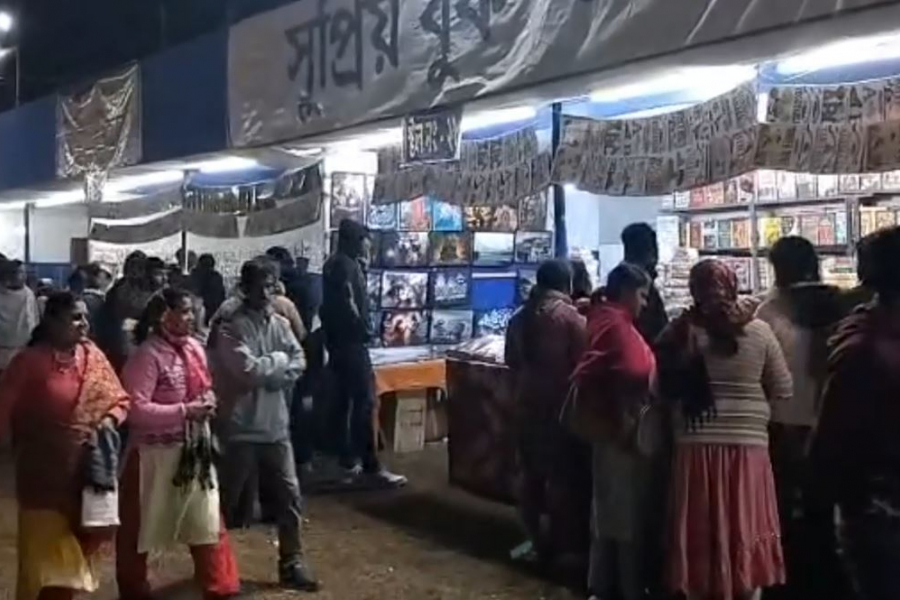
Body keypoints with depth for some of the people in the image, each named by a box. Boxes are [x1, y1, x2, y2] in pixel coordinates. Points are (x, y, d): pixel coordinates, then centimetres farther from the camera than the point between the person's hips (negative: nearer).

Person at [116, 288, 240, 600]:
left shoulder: (194, 348, 3)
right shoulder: (148, 355, -18)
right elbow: (136, 409, -22)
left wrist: (207, 402, -4)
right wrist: (184, 411, -22)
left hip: (194, 449, 6)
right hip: (156, 453, -6)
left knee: (208, 520, 11)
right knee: (141, 524, 12)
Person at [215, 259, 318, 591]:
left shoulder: (281, 324, 7)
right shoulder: (231, 328, -11)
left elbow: (298, 365, -1)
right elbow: (247, 369, -22)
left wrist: (266, 371, -14)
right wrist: (278, 359, -8)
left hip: (276, 425, 5)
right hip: (242, 427, -5)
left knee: (289, 495, 8)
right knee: (227, 498, 10)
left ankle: (292, 563, 21)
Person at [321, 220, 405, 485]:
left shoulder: (334, 263, 16)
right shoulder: (347, 265, -14)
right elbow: (348, 304, -21)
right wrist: (365, 330, -10)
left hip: (336, 340, 11)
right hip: (350, 341, -11)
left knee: (343, 400, 13)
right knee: (364, 402, -11)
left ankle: (348, 459, 20)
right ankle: (370, 465, -11)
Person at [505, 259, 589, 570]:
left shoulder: (519, 317, 7)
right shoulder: (571, 317, -12)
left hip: (527, 405, 6)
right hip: (561, 406, -6)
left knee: (532, 475, 13)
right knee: (563, 477, 3)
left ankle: (536, 541, 20)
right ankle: (563, 546, 10)